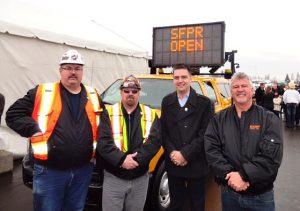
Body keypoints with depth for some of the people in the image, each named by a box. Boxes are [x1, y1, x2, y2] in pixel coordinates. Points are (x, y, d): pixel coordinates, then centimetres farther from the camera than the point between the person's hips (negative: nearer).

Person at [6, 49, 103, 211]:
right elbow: (13, 114, -3)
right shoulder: (42, 93, -4)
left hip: (83, 170, 4)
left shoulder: (93, 96, 7)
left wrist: (96, 149, 8)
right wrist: (34, 129, -14)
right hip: (49, 171, -3)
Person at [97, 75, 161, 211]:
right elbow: (103, 142, -11)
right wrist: (121, 159, -22)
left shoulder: (150, 114, 2)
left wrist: (137, 158, -20)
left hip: (140, 178, 2)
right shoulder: (109, 113, -1)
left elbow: (155, 141, -9)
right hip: (113, 177, -1)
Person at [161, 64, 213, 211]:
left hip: (196, 165, -2)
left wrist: (185, 154, -16)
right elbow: (163, 131, 3)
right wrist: (172, 152, -12)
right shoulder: (167, 102, 6)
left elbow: (205, 133, -11)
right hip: (173, 164, 3)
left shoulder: (203, 102, -5)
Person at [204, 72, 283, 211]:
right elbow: (211, 150, -8)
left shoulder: (269, 119, -4)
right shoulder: (218, 120, 1)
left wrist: (243, 175, -21)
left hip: (261, 196, -1)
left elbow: (271, 155, -15)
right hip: (228, 192, 1)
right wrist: (229, 175, -20)